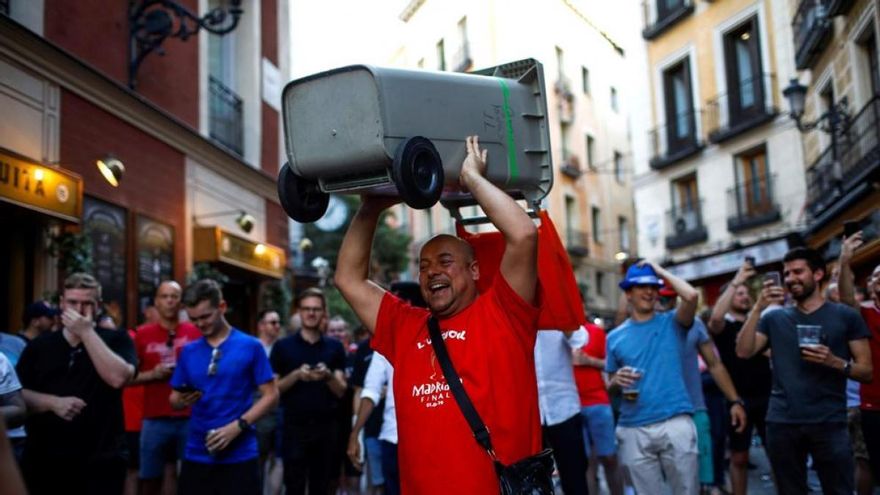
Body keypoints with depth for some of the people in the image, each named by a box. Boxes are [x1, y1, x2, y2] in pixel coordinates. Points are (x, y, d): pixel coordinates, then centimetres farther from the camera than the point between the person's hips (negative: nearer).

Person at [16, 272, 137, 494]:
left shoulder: (116, 340, 2)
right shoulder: (40, 345, 10)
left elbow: (118, 378, -17)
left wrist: (87, 332, -15)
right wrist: (54, 403, -12)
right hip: (44, 462, 3)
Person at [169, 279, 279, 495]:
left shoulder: (250, 346, -2)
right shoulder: (188, 351, 9)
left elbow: (271, 395, -4)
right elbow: (174, 399, 14)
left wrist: (238, 426, -16)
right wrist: (182, 400, -11)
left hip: (239, 455, -3)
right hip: (196, 455, 4)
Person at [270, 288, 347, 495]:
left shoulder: (334, 347, 7)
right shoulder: (283, 346, 2)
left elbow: (341, 391, 5)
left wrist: (328, 376, -15)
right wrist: (296, 375, -17)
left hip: (326, 426, 2)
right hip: (294, 427, -2)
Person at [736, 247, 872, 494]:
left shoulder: (846, 316, 4)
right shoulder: (774, 318, 10)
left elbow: (866, 371, 2)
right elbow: (743, 351, -3)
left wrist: (835, 362, -17)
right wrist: (758, 307, -9)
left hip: (829, 423, -2)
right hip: (781, 422, 2)